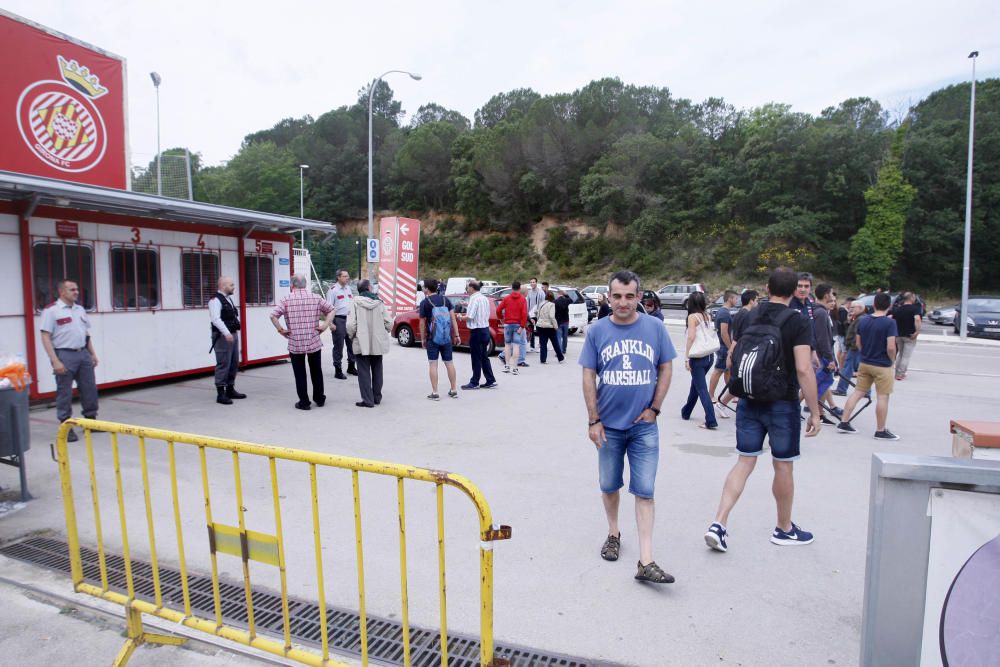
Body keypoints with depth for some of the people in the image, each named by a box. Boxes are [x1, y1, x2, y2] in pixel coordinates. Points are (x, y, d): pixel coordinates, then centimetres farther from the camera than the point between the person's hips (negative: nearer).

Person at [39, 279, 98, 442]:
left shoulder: (80, 309, 13)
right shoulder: (51, 310, -7)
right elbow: (45, 337, -11)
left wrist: (92, 353, 13)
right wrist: (55, 361, -17)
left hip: (83, 353, 6)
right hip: (65, 355, -6)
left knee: (90, 389, 11)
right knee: (65, 393, 1)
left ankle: (91, 421, 24)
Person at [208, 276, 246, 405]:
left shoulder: (229, 299, 17)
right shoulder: (215, 300, -12)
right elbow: (215, 319, -22)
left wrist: (235, 332, 16)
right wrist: (227, 333, -28)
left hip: (233, 335, 9)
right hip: (222, 336, -9)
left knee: (234, 363, 14)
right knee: (223, 364, -7)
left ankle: (230, 389, 25)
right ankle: (221, 394, -2)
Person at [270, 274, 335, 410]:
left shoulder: (287, 300, -5)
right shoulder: (316, 298, 2)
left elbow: (273, 315, -13)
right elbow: (331, 310, 3)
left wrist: (280, 329, -3)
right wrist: (326, 325, 1)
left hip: (295, 343, -2)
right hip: (314, 342, 2)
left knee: (300, 374, 8)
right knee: (316, 372, 17)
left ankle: (304, 402, 11)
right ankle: (320, 399, 27)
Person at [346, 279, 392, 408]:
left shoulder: (355, 302, -11)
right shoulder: (379, 302, -2)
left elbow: (351, 324, -15)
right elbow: (389, 323, -3)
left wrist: (351, 336, 4)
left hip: (362, 344, -3)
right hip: (378, 343, 3)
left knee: (364, 372, 3)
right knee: (377, 371, 16)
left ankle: (368, 400, 3)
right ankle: (377, 397, 25)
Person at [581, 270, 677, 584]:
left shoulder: (655, 328, -4)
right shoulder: (597, 331, -5)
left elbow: (666, 369, 5)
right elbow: (588, 377, -2)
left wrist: (654, 408, -2)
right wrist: (593, 420, -4)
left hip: (644, 425, 0)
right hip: (609, 425, 1)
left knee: (645, 492, 0)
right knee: (609, 485, 16)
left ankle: (646, 562, 6)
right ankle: (613, 534, 39)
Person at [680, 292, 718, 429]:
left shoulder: (693, 316, -10)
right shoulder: (707, 315, 8)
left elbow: (691, 337, -17)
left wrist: (686, 358, -14)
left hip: (698, 357, -7)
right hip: (709, 356, 7)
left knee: (702, 388, -4)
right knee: (695, 384, 21)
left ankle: (711, 421, -9)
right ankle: (686, 412, 37)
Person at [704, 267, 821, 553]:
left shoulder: (747, 318, 4)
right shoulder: (798, 323, -11)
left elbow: (731, 359, 9)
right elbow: (804, 370, -18)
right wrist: (815, 412, -12)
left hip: (748, 402, 4)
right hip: (782, 404, -4)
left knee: (744, 462, 9)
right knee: (783, 466, 12)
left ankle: (719, 523, 0)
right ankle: (784, 529, 30)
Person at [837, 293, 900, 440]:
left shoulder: (863, 321, 2)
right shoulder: (890, 323, -15)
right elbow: (891, 347, -20)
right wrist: (892, 360, -3)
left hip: (864, 363, 6)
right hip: (882, 366, -6)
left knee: (857, 392, 12)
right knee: (882, 397, 3)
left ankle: (844, 423, 14)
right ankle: (880, 431, 11)